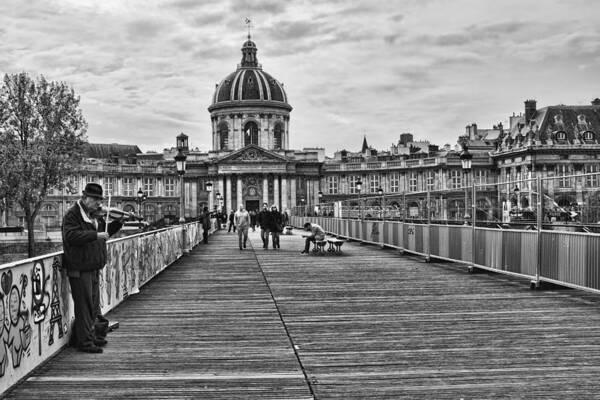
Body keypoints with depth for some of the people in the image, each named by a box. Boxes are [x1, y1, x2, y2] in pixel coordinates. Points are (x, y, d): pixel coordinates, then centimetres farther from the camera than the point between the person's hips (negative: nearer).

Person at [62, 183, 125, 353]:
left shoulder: (94, 216, 17)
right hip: (80, 268, -9)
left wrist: (114, 226, 8)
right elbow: (71, 236, -25)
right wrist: (96, 235, -29)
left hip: (94, 267, 9)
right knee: (84, 305, -5)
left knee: (94, 304, 15)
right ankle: (85, 342, 1)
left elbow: (103, 233, 26)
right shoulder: (72, 215, -11)